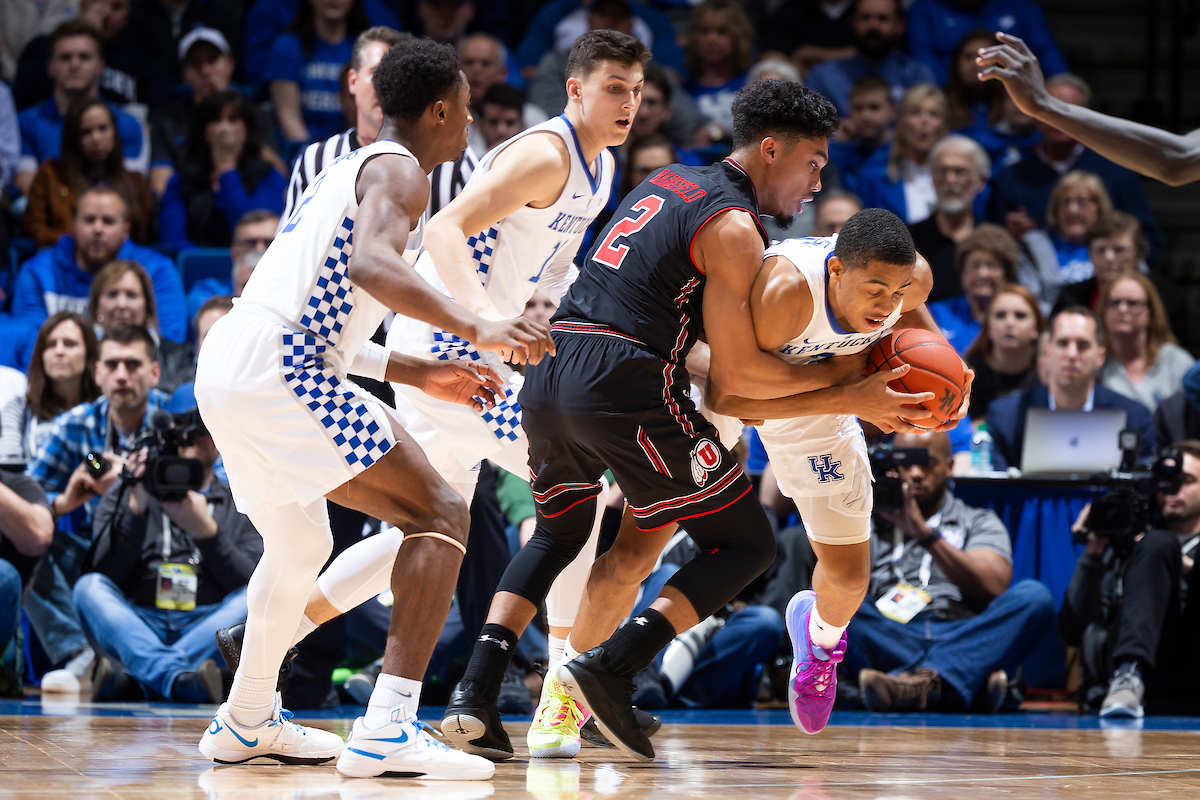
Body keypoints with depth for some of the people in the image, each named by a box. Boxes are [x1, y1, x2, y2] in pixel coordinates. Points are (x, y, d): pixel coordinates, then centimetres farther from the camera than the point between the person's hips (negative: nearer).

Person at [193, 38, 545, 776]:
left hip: (223, 375, 10)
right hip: (278, 376, -10)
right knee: (440, 515, -11)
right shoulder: (398, 170, -1)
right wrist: (475, 328, -30)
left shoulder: (348, 172, 28)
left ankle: (247, 722, 44)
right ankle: (388, 728, -23)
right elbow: (371, 265, -23)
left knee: (301, 545, 31)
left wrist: (422, 374, 32)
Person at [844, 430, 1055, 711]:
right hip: (888, 642, 0)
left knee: (1034, 596, -26)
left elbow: (993, 588, 0)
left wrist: (923, 532, -9)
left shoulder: (979, 522, 21)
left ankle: (920, 680, -46)